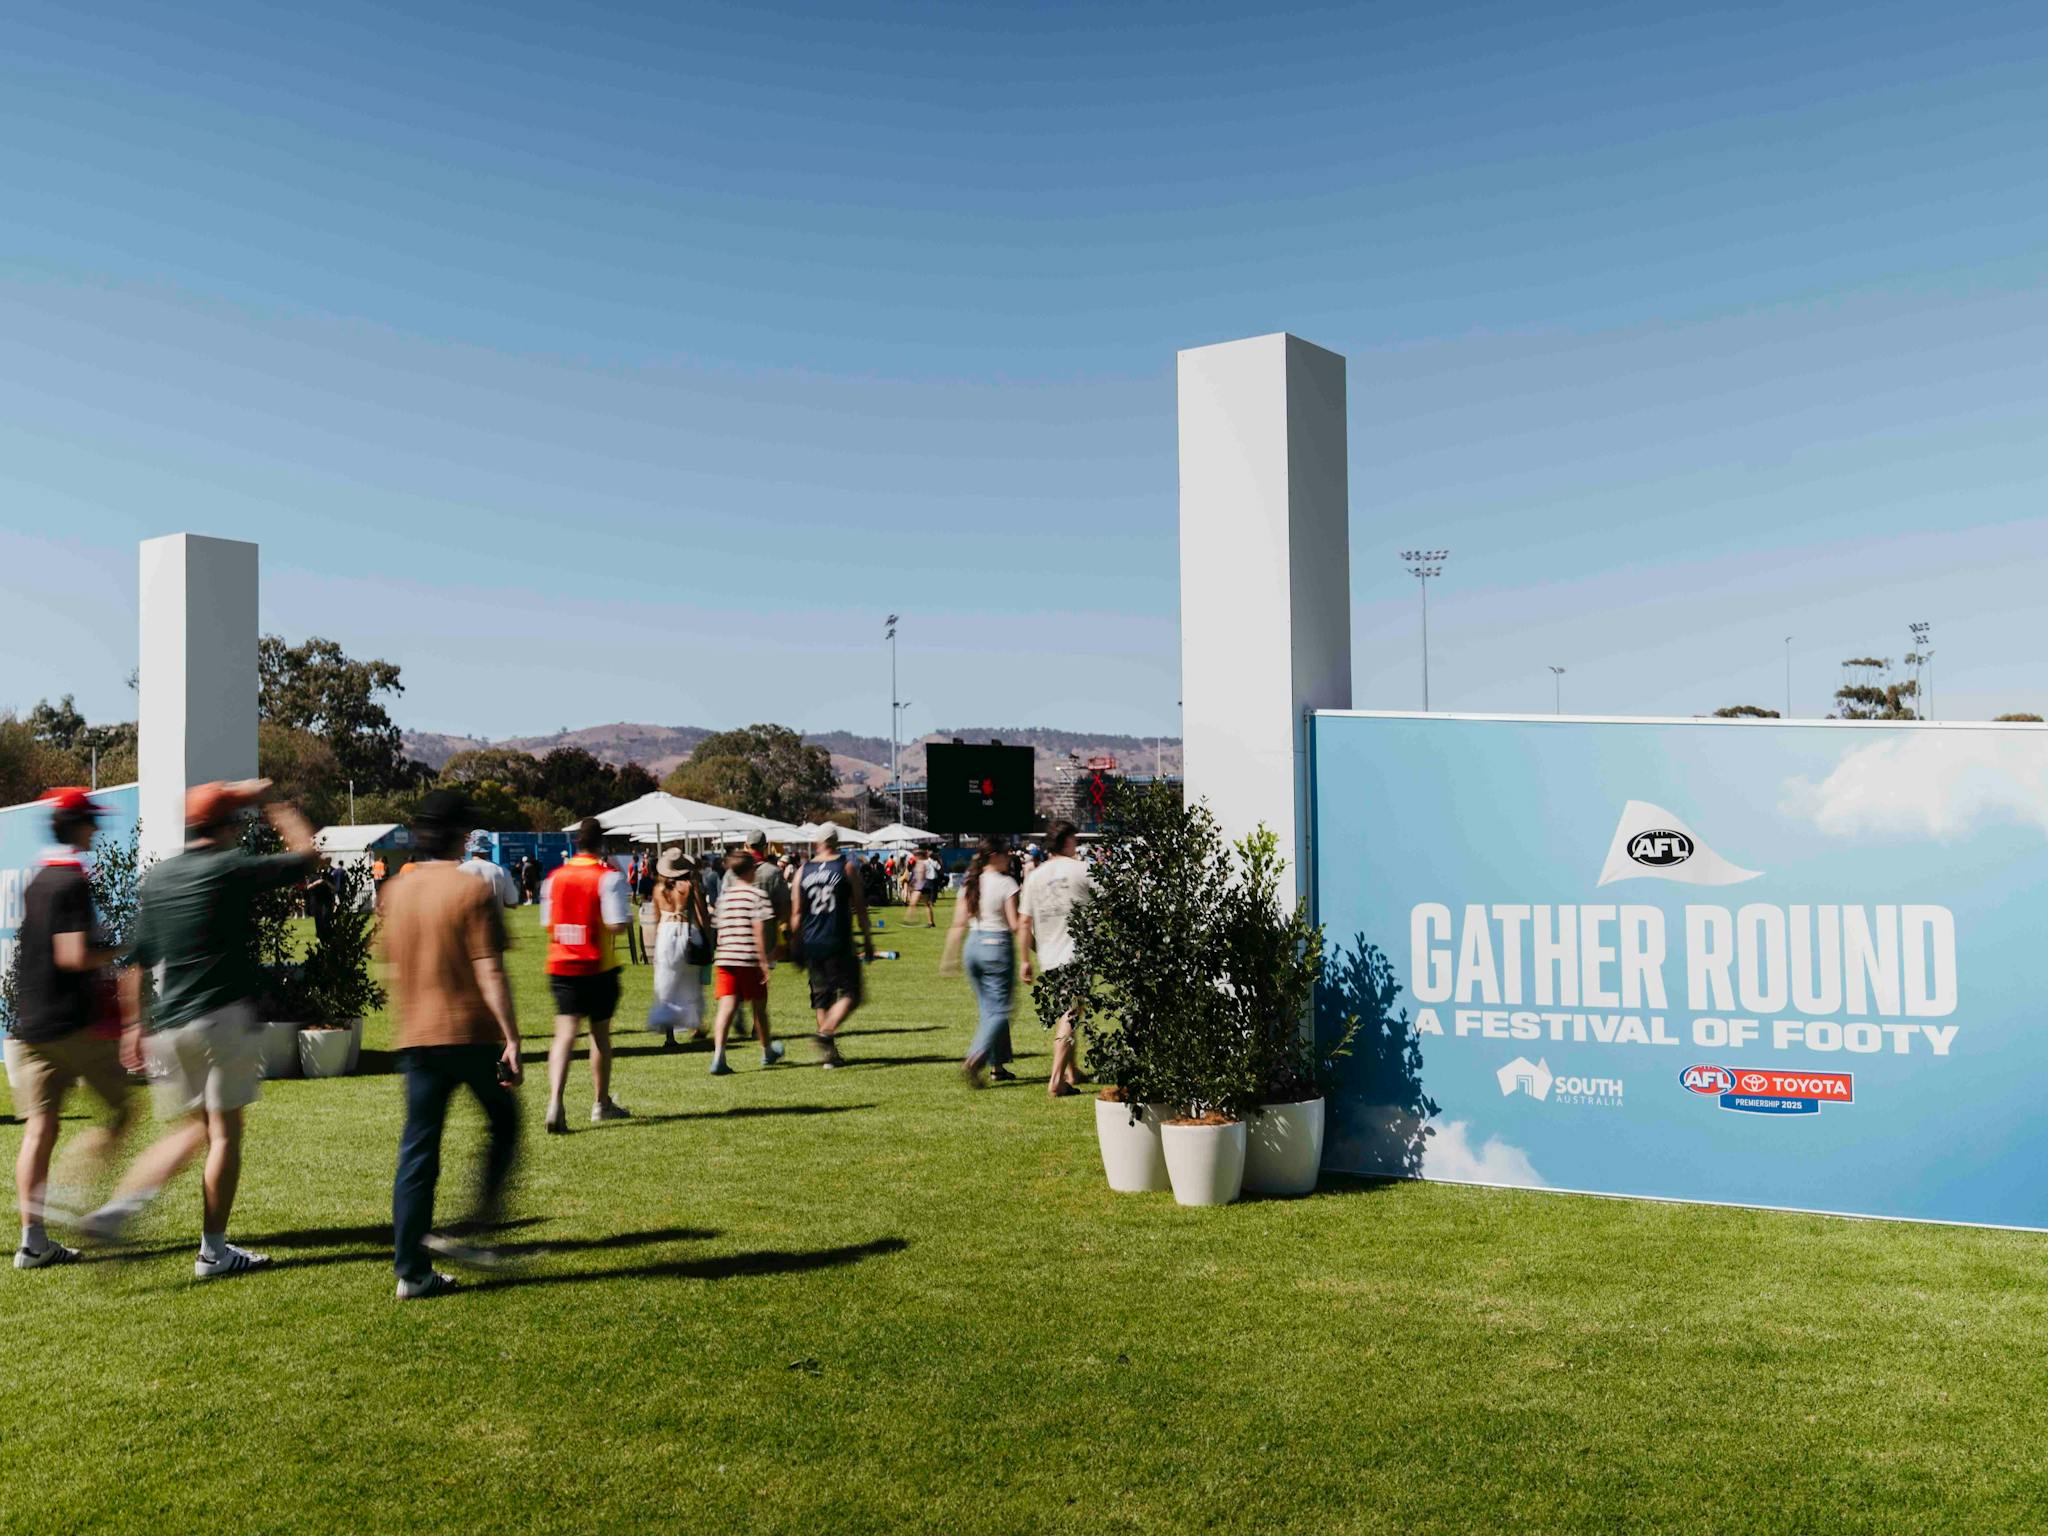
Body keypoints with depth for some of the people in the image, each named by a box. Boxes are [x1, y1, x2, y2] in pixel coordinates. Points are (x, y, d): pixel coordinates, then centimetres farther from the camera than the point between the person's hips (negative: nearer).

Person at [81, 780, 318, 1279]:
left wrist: (135, 1023, 20)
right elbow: (306, 854, 2)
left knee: (197, 1128, 19)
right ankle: (214, 1251, 6)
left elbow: (136, 960, 14)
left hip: (168, 1025, 7)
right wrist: (272, 803, 13)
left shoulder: (156, 878, 11)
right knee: (224, 1132, 2)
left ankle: (118, 1208, 4)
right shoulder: (231, 869, -8)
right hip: (221, 1017, -7)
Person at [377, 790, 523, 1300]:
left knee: (418, 1152, 7)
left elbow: (394, 966, 15)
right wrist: (511, 1038, -15)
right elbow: (489, 972, -15)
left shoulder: (396, 892, 7)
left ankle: (411, 1270, 8)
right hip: (472, 1033, -5)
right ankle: (478, 1223, 6)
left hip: (416, 1037, 5)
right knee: (504, 1124, 17)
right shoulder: (473, 891, -11)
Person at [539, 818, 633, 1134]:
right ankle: (602, 1103, 25)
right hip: (599, 966, -3)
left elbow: (547, 923, 11)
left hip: (561, 966, 3)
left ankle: (555, 1101, -23)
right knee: (600, 1032, 13)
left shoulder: (555, 877, 5)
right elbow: (617, 924, -17)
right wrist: (627, 913, 3)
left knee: (565, 1033, -2)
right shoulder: (608, 876, -10)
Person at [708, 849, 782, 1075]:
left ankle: (718, 1055, -20)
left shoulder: (724, 895, 12)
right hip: (749, 960, -4)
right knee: (759, 1007, 13)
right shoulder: (756, 896, -7)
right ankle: (767, 1052, 31)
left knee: (726, 1008, -3)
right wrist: (764, 961, -12)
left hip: (724, 959, 4)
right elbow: (759, 930, -14)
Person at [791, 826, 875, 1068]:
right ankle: (826, 1033, -18)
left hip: (811, 945, 4)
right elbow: (860, 908, -2)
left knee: (821, 997, 13)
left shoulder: (803, 870, 5)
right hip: (838, 943, -4)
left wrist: (796, 947, 12)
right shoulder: (846, 867, -2)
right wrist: (868, 941, 5)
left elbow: (797, 913, 6)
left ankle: (828, 1053, 13)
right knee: (850, 994, 3)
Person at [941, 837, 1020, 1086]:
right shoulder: (1006, 883, -10)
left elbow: (959, 924, 7)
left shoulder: (970, 883, 7)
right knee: (999, 1011, -1)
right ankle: (975, 1059, -19)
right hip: (998, 945, -6)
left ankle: (998, 1065, 21)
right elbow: (1015, 925, -12)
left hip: (973, 944, 6)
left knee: (989, 1009, 16)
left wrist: (952, 956, 13)